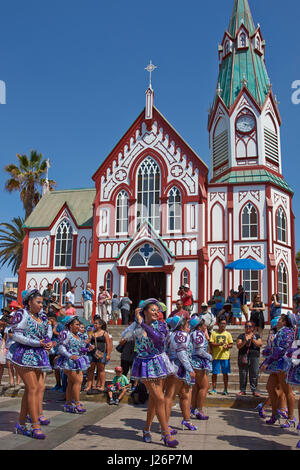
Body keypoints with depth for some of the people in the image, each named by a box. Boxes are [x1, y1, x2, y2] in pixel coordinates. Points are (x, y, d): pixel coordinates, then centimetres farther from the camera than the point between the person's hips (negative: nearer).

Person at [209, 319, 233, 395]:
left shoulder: (228, 334, 9)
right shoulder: (214, 333, 5)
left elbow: (231, 345, 7)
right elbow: (211, 343, -2)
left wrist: (227, 346, -14)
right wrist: (219, 344, -16)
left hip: (225, 356, 1)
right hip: (215, 356, -1)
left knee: (225, 373, 4)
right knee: (214, 373, 1)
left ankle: (225, 390, 14)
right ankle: (214, 389, 11)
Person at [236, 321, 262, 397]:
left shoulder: (257, 336, 14)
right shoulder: (241, 336, 10)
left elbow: (260, 344, -1)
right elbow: (238, 346, -2)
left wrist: (253, 340, -16)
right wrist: (245, 341, -17)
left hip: (254, 357, 1)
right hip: (243, 356, 0)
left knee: (254, 374, -3)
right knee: (243, 374, -2)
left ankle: (254, 390, 3)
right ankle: (242, 390, 5)